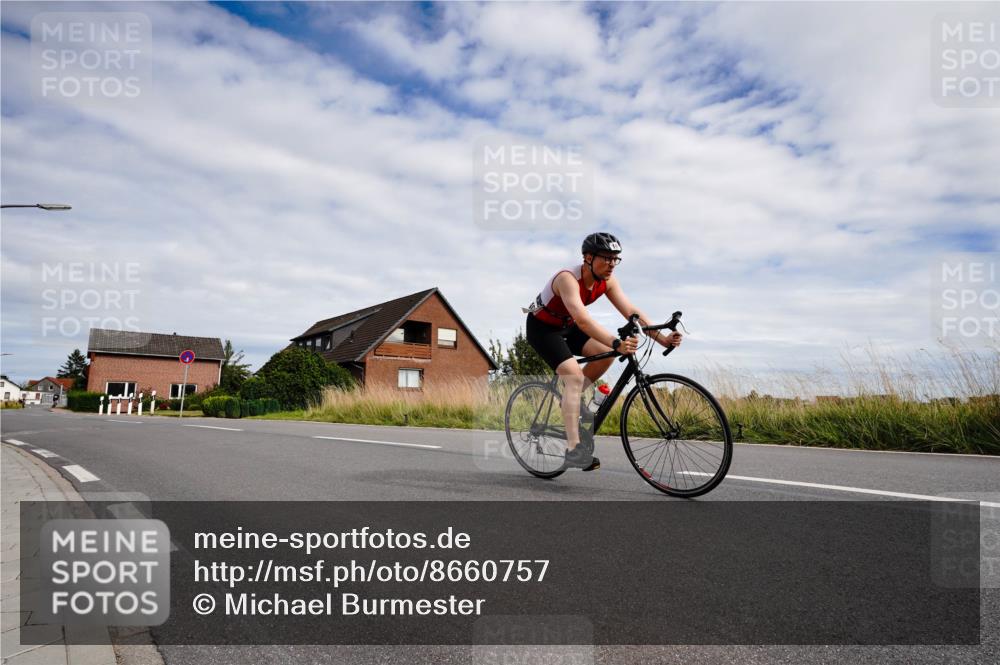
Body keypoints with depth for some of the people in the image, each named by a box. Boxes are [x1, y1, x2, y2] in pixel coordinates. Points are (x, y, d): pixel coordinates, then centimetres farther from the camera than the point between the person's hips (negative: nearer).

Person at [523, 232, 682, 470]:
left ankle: (570, 399, 7)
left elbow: (631, 311, -16)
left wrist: (663, 339, -27)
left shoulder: (607, 280, -11)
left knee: (606, 353, -13)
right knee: (574, 375, -24)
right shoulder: (568, 278, -33)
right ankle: (573, 449, -24)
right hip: (541, 327, -7)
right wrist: (617, 343, -57)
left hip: (566, 326, 7)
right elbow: (582, 319, -47)